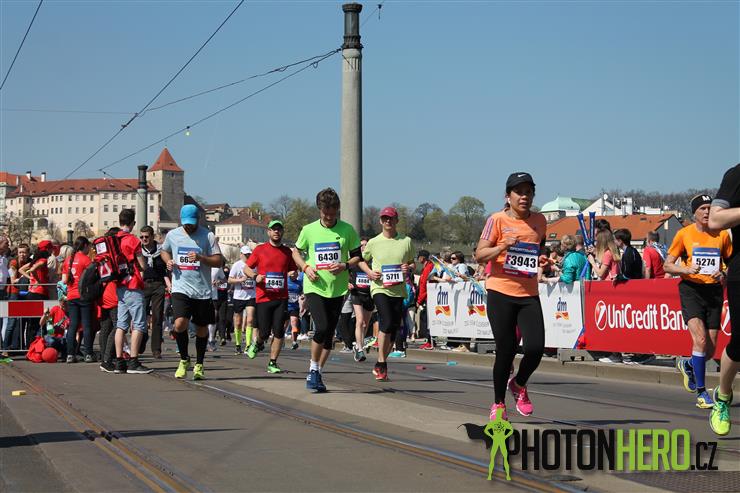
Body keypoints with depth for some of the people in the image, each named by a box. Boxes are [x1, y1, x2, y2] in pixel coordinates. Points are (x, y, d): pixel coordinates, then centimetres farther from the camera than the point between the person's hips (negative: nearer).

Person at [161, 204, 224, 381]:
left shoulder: (208, 236, -3)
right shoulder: (172, 235, 5)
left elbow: (218, 261, -4)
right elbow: (164, 251, 24)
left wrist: (200, 258, -20)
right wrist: (168, 261, 2)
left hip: (202, 291, 0)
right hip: (180, 289, 0)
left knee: (201, 328, 9)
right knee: (180, 324, -18)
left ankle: (199, 365, 26)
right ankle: (184, 360, 4)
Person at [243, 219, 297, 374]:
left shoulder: (287, 252, 10)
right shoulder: (260, 249, 3)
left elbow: (293, 271, 20)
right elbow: (246, 268, 7)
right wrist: (255, 276, -12)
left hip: (281, 298, 2)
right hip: (263, 297, -2)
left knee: (279, 332, -5)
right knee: (264, 333, 0)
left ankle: (272, 363, 4)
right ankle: (257, 343, 35)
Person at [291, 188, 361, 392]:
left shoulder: (347, 230, 1)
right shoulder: (309, 230, 1)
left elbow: (357, 257, 8)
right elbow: (296, 252, 15)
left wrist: (345, 266, -12)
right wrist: (306, 267, -4)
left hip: (337, 289, 2)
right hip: (314, 287, -2)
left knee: (329, 333, 6)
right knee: (322, 327, -19)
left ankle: (317, 374, 20)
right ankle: (313, 369, -1)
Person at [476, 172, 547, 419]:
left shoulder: (540, 221, 9)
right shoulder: (497, 220, -4)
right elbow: (480, 255, -8)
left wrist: (541, 263, 8)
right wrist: (503, 247, -23)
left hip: (529, 294, 3)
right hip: (500, 292, -3)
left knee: (536, 347, -10)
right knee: (506, 350, -2)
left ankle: (519, 385, 21)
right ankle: (498, 403, 18)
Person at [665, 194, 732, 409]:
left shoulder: (722, 235, 5)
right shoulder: (684, 234, -1)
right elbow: (667, 265, 3)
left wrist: (723, 274, -9)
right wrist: (686, 269, -16)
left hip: (714, 290, 3)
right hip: (691, 289, -3)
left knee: (710, 351, 3)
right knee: (700, 339, -20)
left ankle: (687, 365, 38)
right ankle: (701, 392, -10)